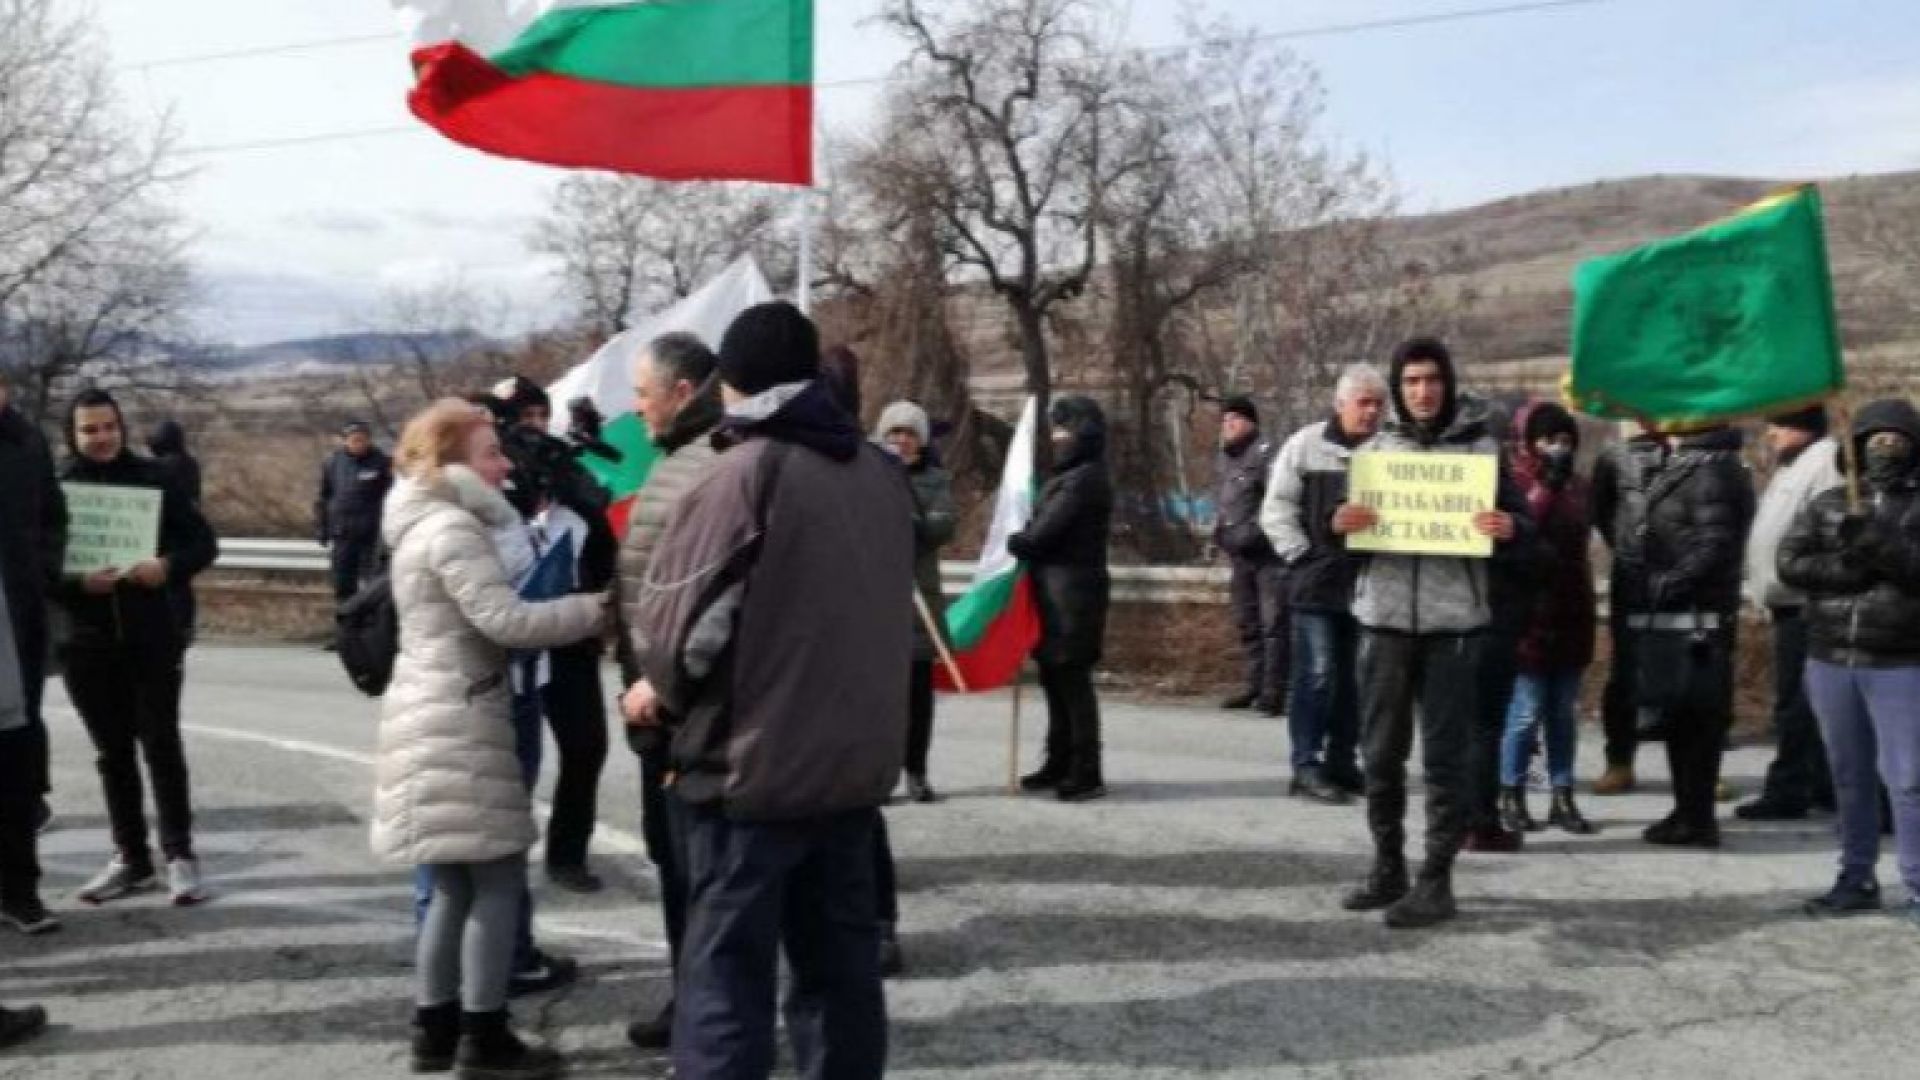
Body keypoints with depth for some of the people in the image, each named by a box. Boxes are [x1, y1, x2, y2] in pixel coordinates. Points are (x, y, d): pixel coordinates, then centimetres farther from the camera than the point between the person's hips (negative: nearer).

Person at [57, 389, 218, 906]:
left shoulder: (151, 478, 0)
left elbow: (203, 542, 0)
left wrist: (168, 566, -19)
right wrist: (78, 582, -19)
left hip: (153, 636, -2)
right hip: (89, 641, 2)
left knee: (161, 744, -1)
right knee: (113, 752, 10)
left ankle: (179, 855, 5)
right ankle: (130, 857, 19)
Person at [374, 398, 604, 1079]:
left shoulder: (425, 526, 18)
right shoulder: (453, 528, -14)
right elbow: (506, 621, -22)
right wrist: (593, 608, -14)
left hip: (438, 715, 10)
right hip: (460, 719, -10)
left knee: (455, 885, 14)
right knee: (499, 879, -5)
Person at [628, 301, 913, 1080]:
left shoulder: (746, 471, -11)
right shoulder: (881, 472, 7)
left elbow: (682, 612, -12)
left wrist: (663, 689, 7)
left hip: (754, 760, -6)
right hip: (856, 758, 6)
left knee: (727, 972, 1)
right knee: (840, 964, 15)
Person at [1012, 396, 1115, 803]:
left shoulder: (1083, 479, -15)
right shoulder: (1072, 476, 16)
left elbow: (1044, 532, -15)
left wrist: (1012, 543, 1)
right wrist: (1025, 542, -1)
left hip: (1072, 590, -10)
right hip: (1058, 589, 10)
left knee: (1071, 680, -6)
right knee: (1056, 679, 14)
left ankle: (1087, 774, -1)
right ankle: (1060, 764, 22)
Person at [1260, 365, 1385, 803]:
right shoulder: (1306, 445, -2)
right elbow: (1277, 508, -1)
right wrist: (1301, 555, -6)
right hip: (1317, 581, -3)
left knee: (1354, 680, 10)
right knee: (1317, 675, -5)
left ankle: (1342, 763, 20)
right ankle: (1306, 766, 1)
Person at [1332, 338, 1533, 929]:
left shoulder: (1481, 446, 2)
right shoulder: (1377, 447, 9)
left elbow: (1520, 525, 4)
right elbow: (1345, 529, 11)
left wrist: (1509, 528, -20)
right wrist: (1340, 524, -13)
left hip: (1453, 620, -3)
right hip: (1384, 617, 3)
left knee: (1445, 756, -1)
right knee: (1381, 752, 8)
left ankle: (1436, 879, 5)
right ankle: (1387, 867, 21)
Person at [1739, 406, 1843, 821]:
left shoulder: (1826, 459, -13)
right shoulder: (1791, 465, 21)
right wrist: (1765, 593, 21)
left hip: (1807, 603, -11)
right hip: (1790, 602, 11)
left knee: (1796, 701, -6)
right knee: (1805, 701, 15)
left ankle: (1786, 791, -1)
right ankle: (1823, 786, 22)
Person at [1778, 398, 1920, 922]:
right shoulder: (1828, 503, 11)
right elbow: (1790, 563, 0)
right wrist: (1852, 567, -13)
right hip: (1830, 660, 4)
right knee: (1849, 777, 12)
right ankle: (1857, 880, 23)